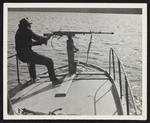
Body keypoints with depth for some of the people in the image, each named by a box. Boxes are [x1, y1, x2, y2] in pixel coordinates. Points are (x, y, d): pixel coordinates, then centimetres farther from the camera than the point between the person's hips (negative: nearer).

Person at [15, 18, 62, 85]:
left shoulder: (18, 32, 20)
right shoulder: (26, 30, -6)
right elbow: (37, 37, -6)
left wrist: (42, 41, 23)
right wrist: (46, 38, 13)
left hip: (21, 56, 9)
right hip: (27, 54, -9)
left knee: (32, 60, 44)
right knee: (49, 61, -5)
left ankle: (33, 78, 45)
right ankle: (54, 80, -1)